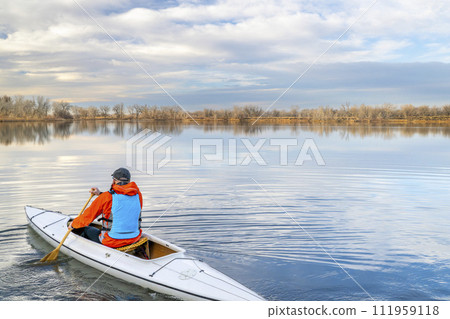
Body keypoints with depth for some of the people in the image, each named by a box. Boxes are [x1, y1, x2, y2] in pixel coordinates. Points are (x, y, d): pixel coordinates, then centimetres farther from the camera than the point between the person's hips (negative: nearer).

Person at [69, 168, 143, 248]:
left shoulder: (107, 197, -14)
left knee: (86, 229, 22)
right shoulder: (138, 195, -1)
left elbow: (88, 215, -3)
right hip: (134, 239, 5)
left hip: (112, 242, -5)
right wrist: (100, 194, 25)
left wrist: (74, 223, 16)